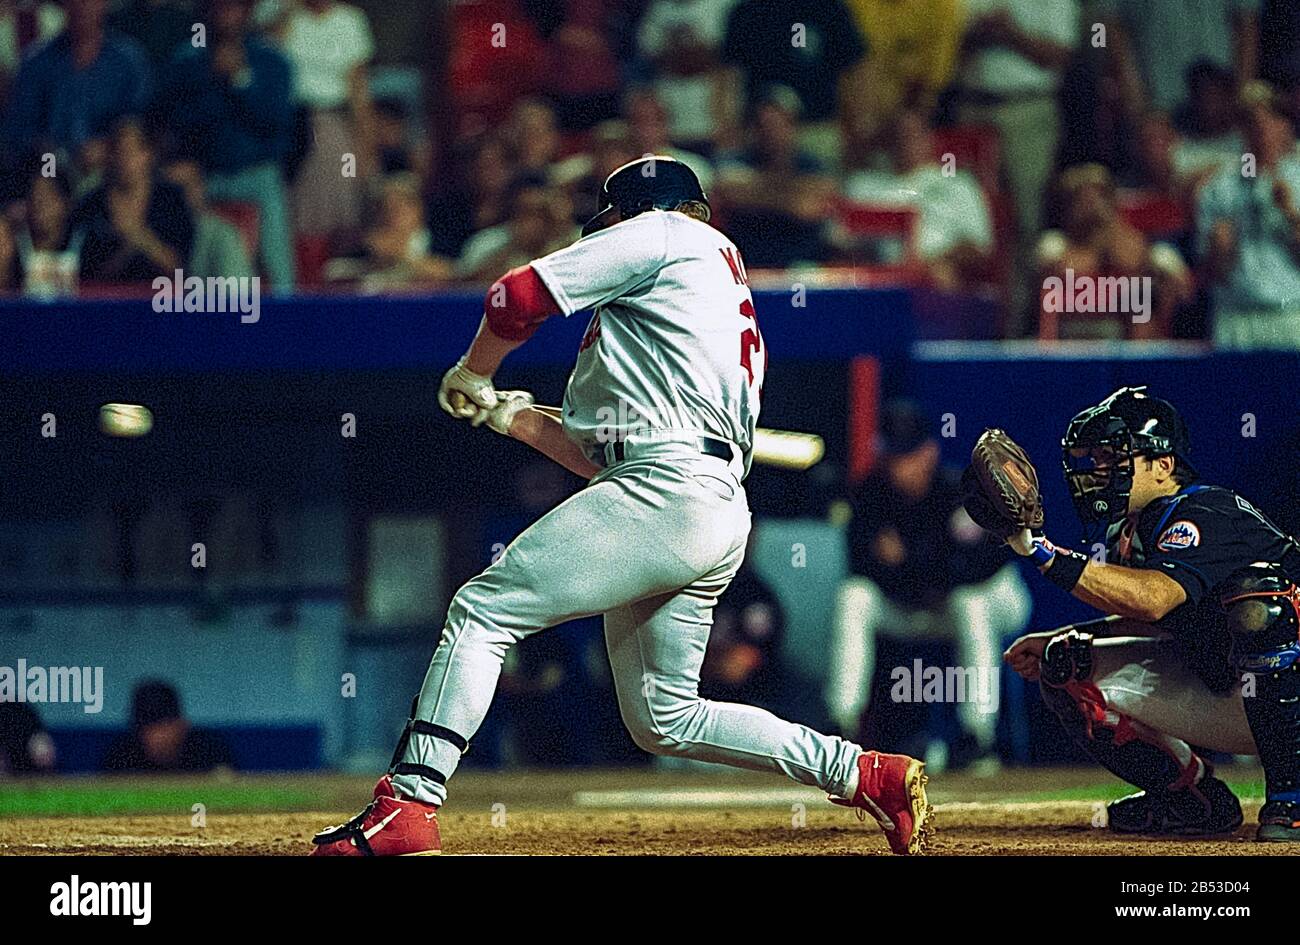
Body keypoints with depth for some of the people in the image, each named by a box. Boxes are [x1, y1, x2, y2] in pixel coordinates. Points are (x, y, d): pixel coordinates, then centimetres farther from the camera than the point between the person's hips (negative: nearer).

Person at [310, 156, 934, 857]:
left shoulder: (665, 233, 8)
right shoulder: (733, 311, 33)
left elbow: (520, 295, 1)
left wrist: (472, 376, 18)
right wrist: (507, 415, 31)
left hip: (667, 489, -9)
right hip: (717, 516, 9)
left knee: (482, 608, -9)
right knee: (664, 719, 14)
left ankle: (409, 801, -18)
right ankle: (869, 774, 9)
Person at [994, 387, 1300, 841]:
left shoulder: (1203, 514, -21)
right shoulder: (1132, 531, 6)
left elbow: (1157, 597, -39)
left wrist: (1043, 551, -42)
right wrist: (1059, 639, 4)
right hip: (1219, 701, 9)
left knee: (1256, 594, -39)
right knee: (1068, 668, 0)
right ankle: (1194, 799, 9)